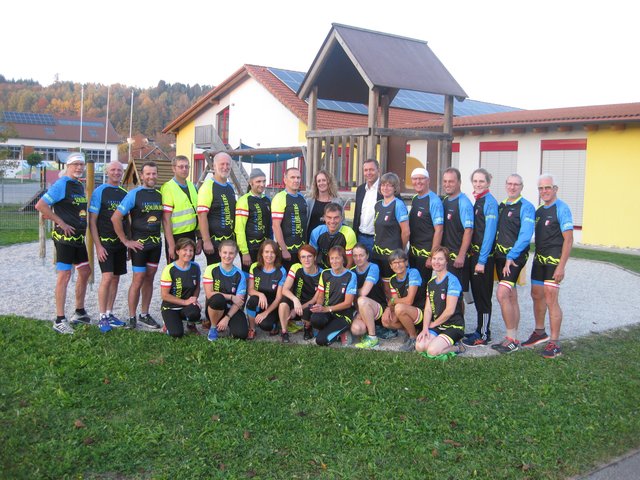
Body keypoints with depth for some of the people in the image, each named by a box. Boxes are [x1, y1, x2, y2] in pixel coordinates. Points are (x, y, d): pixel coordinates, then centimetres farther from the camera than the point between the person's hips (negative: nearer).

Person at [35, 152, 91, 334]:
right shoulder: (61, 184, -12)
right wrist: (61, 223, -17)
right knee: (64, 275, -6)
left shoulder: (80, 186, 13)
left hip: (79, 237, 9)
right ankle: (60, 320, 0)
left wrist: (83, 225, 11)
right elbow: (40, 205, -20)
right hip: (65, 237, -9)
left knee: (85, 272, 14)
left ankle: (79, 313, 27)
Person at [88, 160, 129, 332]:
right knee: (107, 277, -13)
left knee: (115, 279, 9)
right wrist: (98, 245, -13)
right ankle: (102, 317, -4)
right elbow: (92, 221, -7)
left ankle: (109, 314, 18)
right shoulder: (100, 191, -5)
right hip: (105, 242, -6)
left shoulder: (124, 193, 11)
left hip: (120, 242, 6)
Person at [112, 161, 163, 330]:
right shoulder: (134, 194, -9)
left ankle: (144, 315, 21)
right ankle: (132, 317, 8)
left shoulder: (160, 195, 7)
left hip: (156, 243, 5)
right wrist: (126, 241, -11)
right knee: (138, 280, -3)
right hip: (139, 243, -5)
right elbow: (116, 217, -12)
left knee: (149, 278, 11)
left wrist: (162, 237, 5)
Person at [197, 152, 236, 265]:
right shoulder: (208, 186, -11)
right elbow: (202, 216, -17)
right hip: (214, 241, -7)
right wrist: (206, 241, -21)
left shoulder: (230, 188, 13)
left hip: (229, 240, 7)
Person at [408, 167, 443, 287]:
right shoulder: (414, 199, 8)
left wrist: (432, 256, -19)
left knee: (422, 285, 0)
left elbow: (438, 230, -18)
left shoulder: (434, 201, -15)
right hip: (413, 251, 7)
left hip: (425, 254, -7)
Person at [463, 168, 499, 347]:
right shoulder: (477, 201, 13)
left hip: (484, 255, -8)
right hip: (474, 253, 8)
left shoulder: (490, 202, -13)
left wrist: (482, 260, -20)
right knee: (477, 293, 14)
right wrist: (473, 256, 11)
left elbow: (490, 232, -18)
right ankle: (481, 330, 24)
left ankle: (483, 335, 6)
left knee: (483, 295, -2)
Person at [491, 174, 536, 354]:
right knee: (511, 297, 12)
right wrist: (501, 256, 6)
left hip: (514, 257, -7)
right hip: (500, 256, 7)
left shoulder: (526, 207, -9)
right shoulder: (501, 206, 14)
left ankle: (512, 339, -7)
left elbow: (525, 236, -17)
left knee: (502, 295, -16)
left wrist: (511, 257, -20)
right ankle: (513, 338, 18)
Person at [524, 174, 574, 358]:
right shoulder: (539, 210, 14)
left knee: (551, 300, -10)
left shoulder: (561, 208, -11)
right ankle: (539, 332, 33)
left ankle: (555, 344, -3)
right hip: (539, 260, 8)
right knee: (537, 295, 16)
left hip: (554, 261, -8)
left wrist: (561, 267, -20)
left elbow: (568, 239, -15)